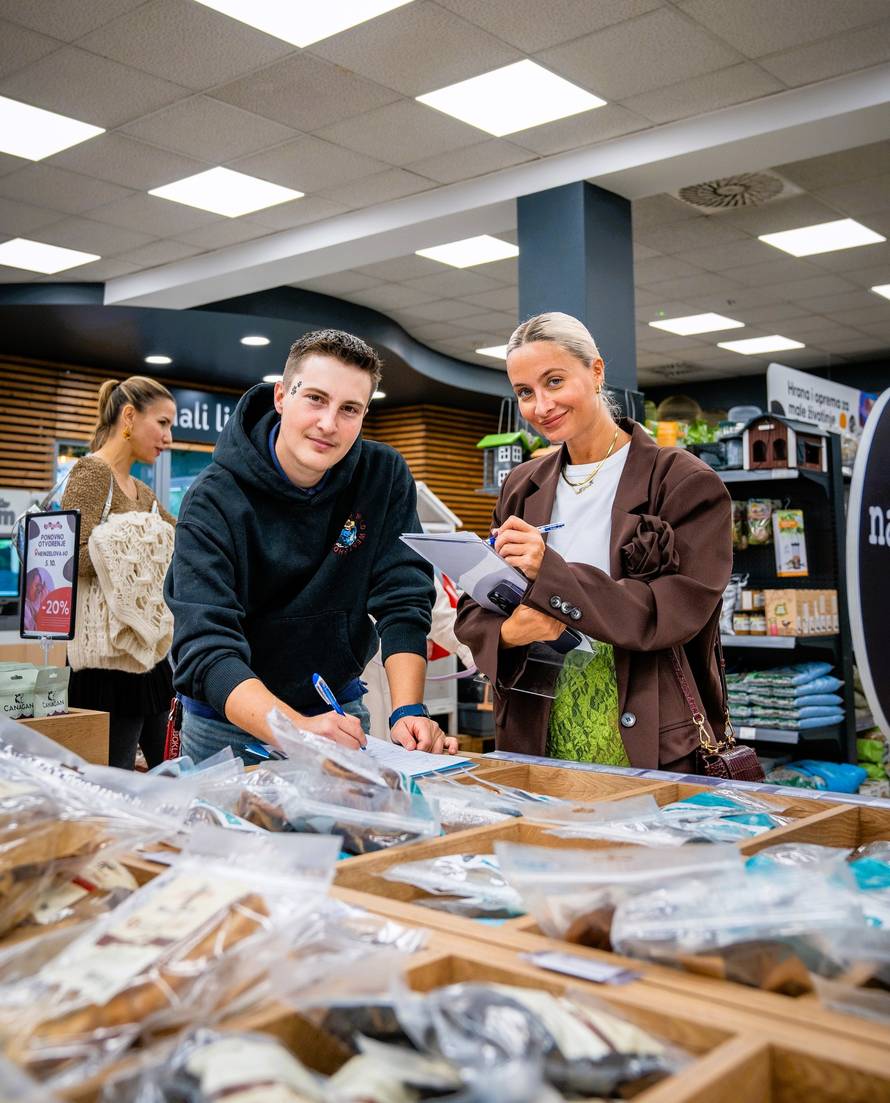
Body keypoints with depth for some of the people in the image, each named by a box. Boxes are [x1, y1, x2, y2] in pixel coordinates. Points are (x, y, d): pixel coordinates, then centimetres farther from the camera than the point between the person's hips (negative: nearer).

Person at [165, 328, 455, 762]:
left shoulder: (385, 476, -9)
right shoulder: (215, 498, -20)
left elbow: (402, 601, -12)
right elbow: (206, 647, -29)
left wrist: (407, 712, -27)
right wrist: (298, 729, -44)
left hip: (338, 707, 3)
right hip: (230, 726, -2)